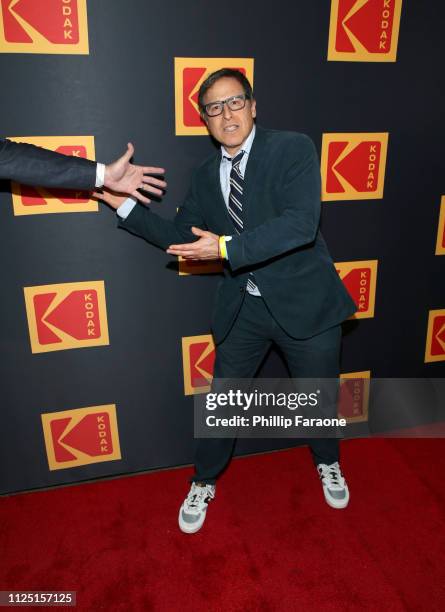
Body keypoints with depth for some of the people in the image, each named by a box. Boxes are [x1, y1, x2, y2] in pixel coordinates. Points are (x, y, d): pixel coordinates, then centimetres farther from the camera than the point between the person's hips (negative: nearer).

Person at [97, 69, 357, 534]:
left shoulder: (293, 148, -11)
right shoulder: (206, 176, 4)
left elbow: (301, 223, -25)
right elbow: (180, 237, 7)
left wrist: (226, 247, -32)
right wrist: (124, 204, -1)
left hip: (305, 301, -3)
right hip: (243, 307, 3)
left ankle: (327, 464, 49)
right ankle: (203, 483, 37)